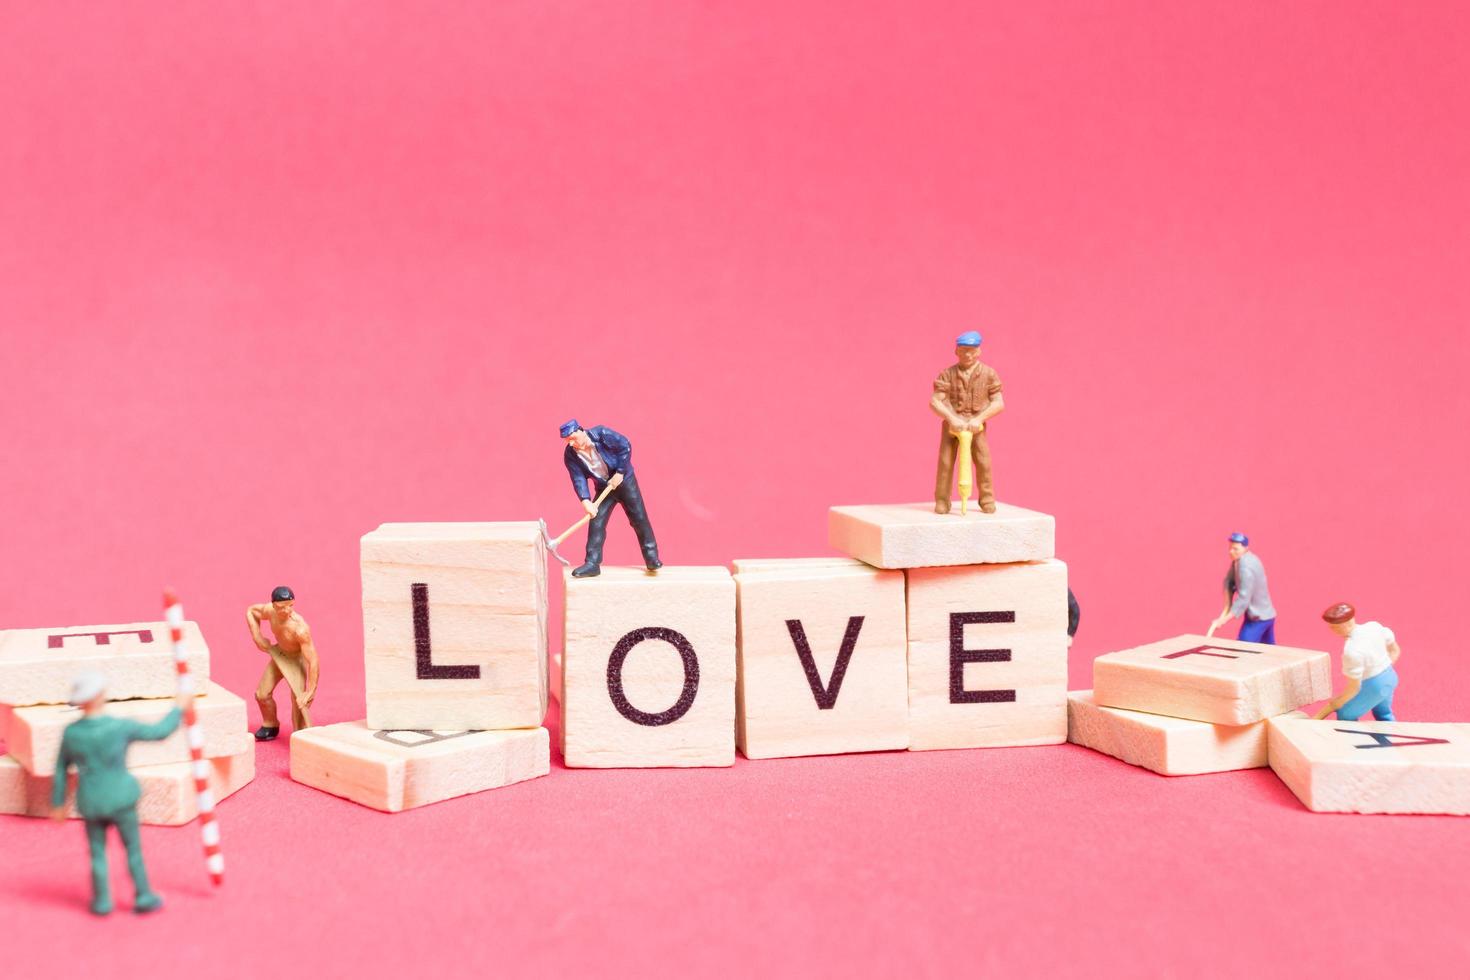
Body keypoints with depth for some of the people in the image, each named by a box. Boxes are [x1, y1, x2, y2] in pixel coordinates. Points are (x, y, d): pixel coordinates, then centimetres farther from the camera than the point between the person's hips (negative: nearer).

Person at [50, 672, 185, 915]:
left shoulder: (71, 732, -11)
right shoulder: (120, 727, -21)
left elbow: (61, 770, 1)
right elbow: (159, 732, -9)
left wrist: (58, 803, 14)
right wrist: (179, 708, 7)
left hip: (90, 802, 3)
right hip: (120, 799, -3)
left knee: (97, 852, 18)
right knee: (133, 848, 14)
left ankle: (102, 902, 24)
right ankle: (143, 897, 22)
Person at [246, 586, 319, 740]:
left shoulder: (300, 628, -41)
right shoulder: (269, 610, -24)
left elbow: (313, 661, -40)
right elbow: (251, 611, 1)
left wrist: (310, 692, -39)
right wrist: (257, 637, -8)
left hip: (298, 657, -6)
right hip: (279, 652, 6)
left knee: (299, 700, -23)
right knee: (262, 695, 12)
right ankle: (270, 726, 38)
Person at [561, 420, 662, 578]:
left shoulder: (602, 434, -24)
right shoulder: (570, 455, -15)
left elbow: (625, 446, -18)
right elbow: (578, 479, -18)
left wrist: (620, 473, -20)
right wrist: (585, 500, -32)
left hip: (624, 480, -3)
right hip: (603, 487, 3)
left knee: (639, 519, 0)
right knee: (596, 523, -7)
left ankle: (652, 558, 9)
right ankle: (592, 564, -3)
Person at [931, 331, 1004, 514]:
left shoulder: (989, 374, -2)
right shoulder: (947, 374, -3)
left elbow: (999, 403, -6)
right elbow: (935, 402, -9)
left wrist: (979, 419, -19)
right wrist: (952, 418, -23)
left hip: (976, 426, 0)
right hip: (952, 425, 0)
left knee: (983, 462, -6)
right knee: (945, 462, -6)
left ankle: (987, 499, 10)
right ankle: (942, 501, 4)